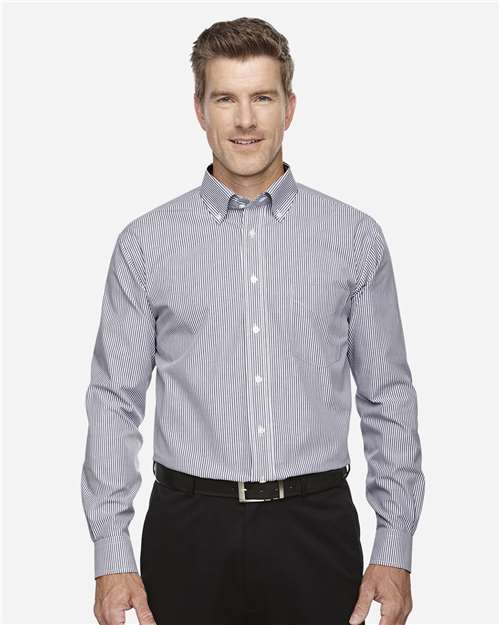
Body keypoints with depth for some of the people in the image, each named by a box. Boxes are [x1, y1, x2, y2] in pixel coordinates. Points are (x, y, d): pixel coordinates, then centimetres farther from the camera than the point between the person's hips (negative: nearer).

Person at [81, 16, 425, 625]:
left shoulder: (355, 238, 2)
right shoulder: (145, 243, 1)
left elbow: (388, 397, 3)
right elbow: (115, 401, 1)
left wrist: (395, 550, -1)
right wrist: (111, 556, -4)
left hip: (315, 527, 1)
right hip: (190, 529, 0)